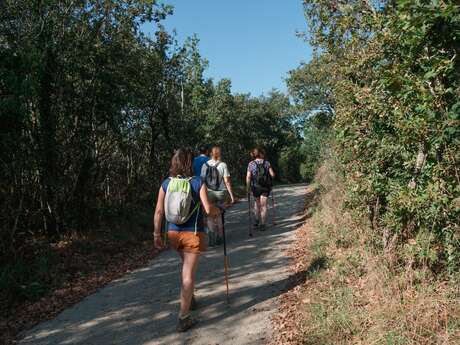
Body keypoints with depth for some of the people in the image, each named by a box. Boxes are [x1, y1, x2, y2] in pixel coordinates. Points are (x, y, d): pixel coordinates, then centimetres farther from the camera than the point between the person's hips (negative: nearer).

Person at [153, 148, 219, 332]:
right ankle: (183, 317, 6)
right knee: (188, 273, 3)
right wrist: (216, 211, 6)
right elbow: (208, 209, -16)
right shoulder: (198, 183, -10)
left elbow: (159, 211, -2)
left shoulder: (166, 183, -1)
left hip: (174, 232, 4)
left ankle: (189, 299, 44)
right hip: (193, 233, -4)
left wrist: (156, 234, 5)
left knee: (186, 266, 28)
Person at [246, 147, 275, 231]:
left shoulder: (251, 164, -5)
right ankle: (262, 225, 7)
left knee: (257, 203, 23)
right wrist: (268, 179, 14)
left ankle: (256, 222, 21)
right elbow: (272, 174, -6)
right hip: (265, 187, 0)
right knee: (263, 206, 8)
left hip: (255, 187, 0)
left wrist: (248, 187, -3)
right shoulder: (267, 163, -3)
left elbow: (248, 177, -10)